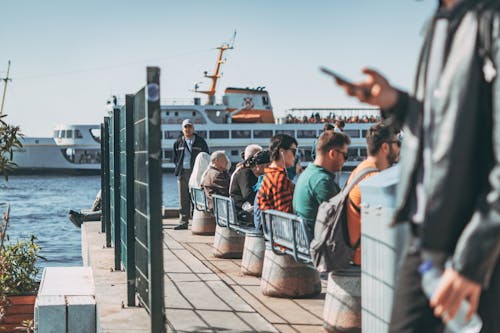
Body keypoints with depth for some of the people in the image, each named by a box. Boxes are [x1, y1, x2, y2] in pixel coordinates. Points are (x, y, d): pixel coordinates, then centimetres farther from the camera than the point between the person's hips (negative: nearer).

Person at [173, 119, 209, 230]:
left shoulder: (200, 141, 6)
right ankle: (183, 222, 9)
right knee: (183, 199, 5)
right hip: (182, 173, 3)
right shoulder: (179, 142, 12)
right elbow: (175, 157, 21)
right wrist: (179, 167, 8)